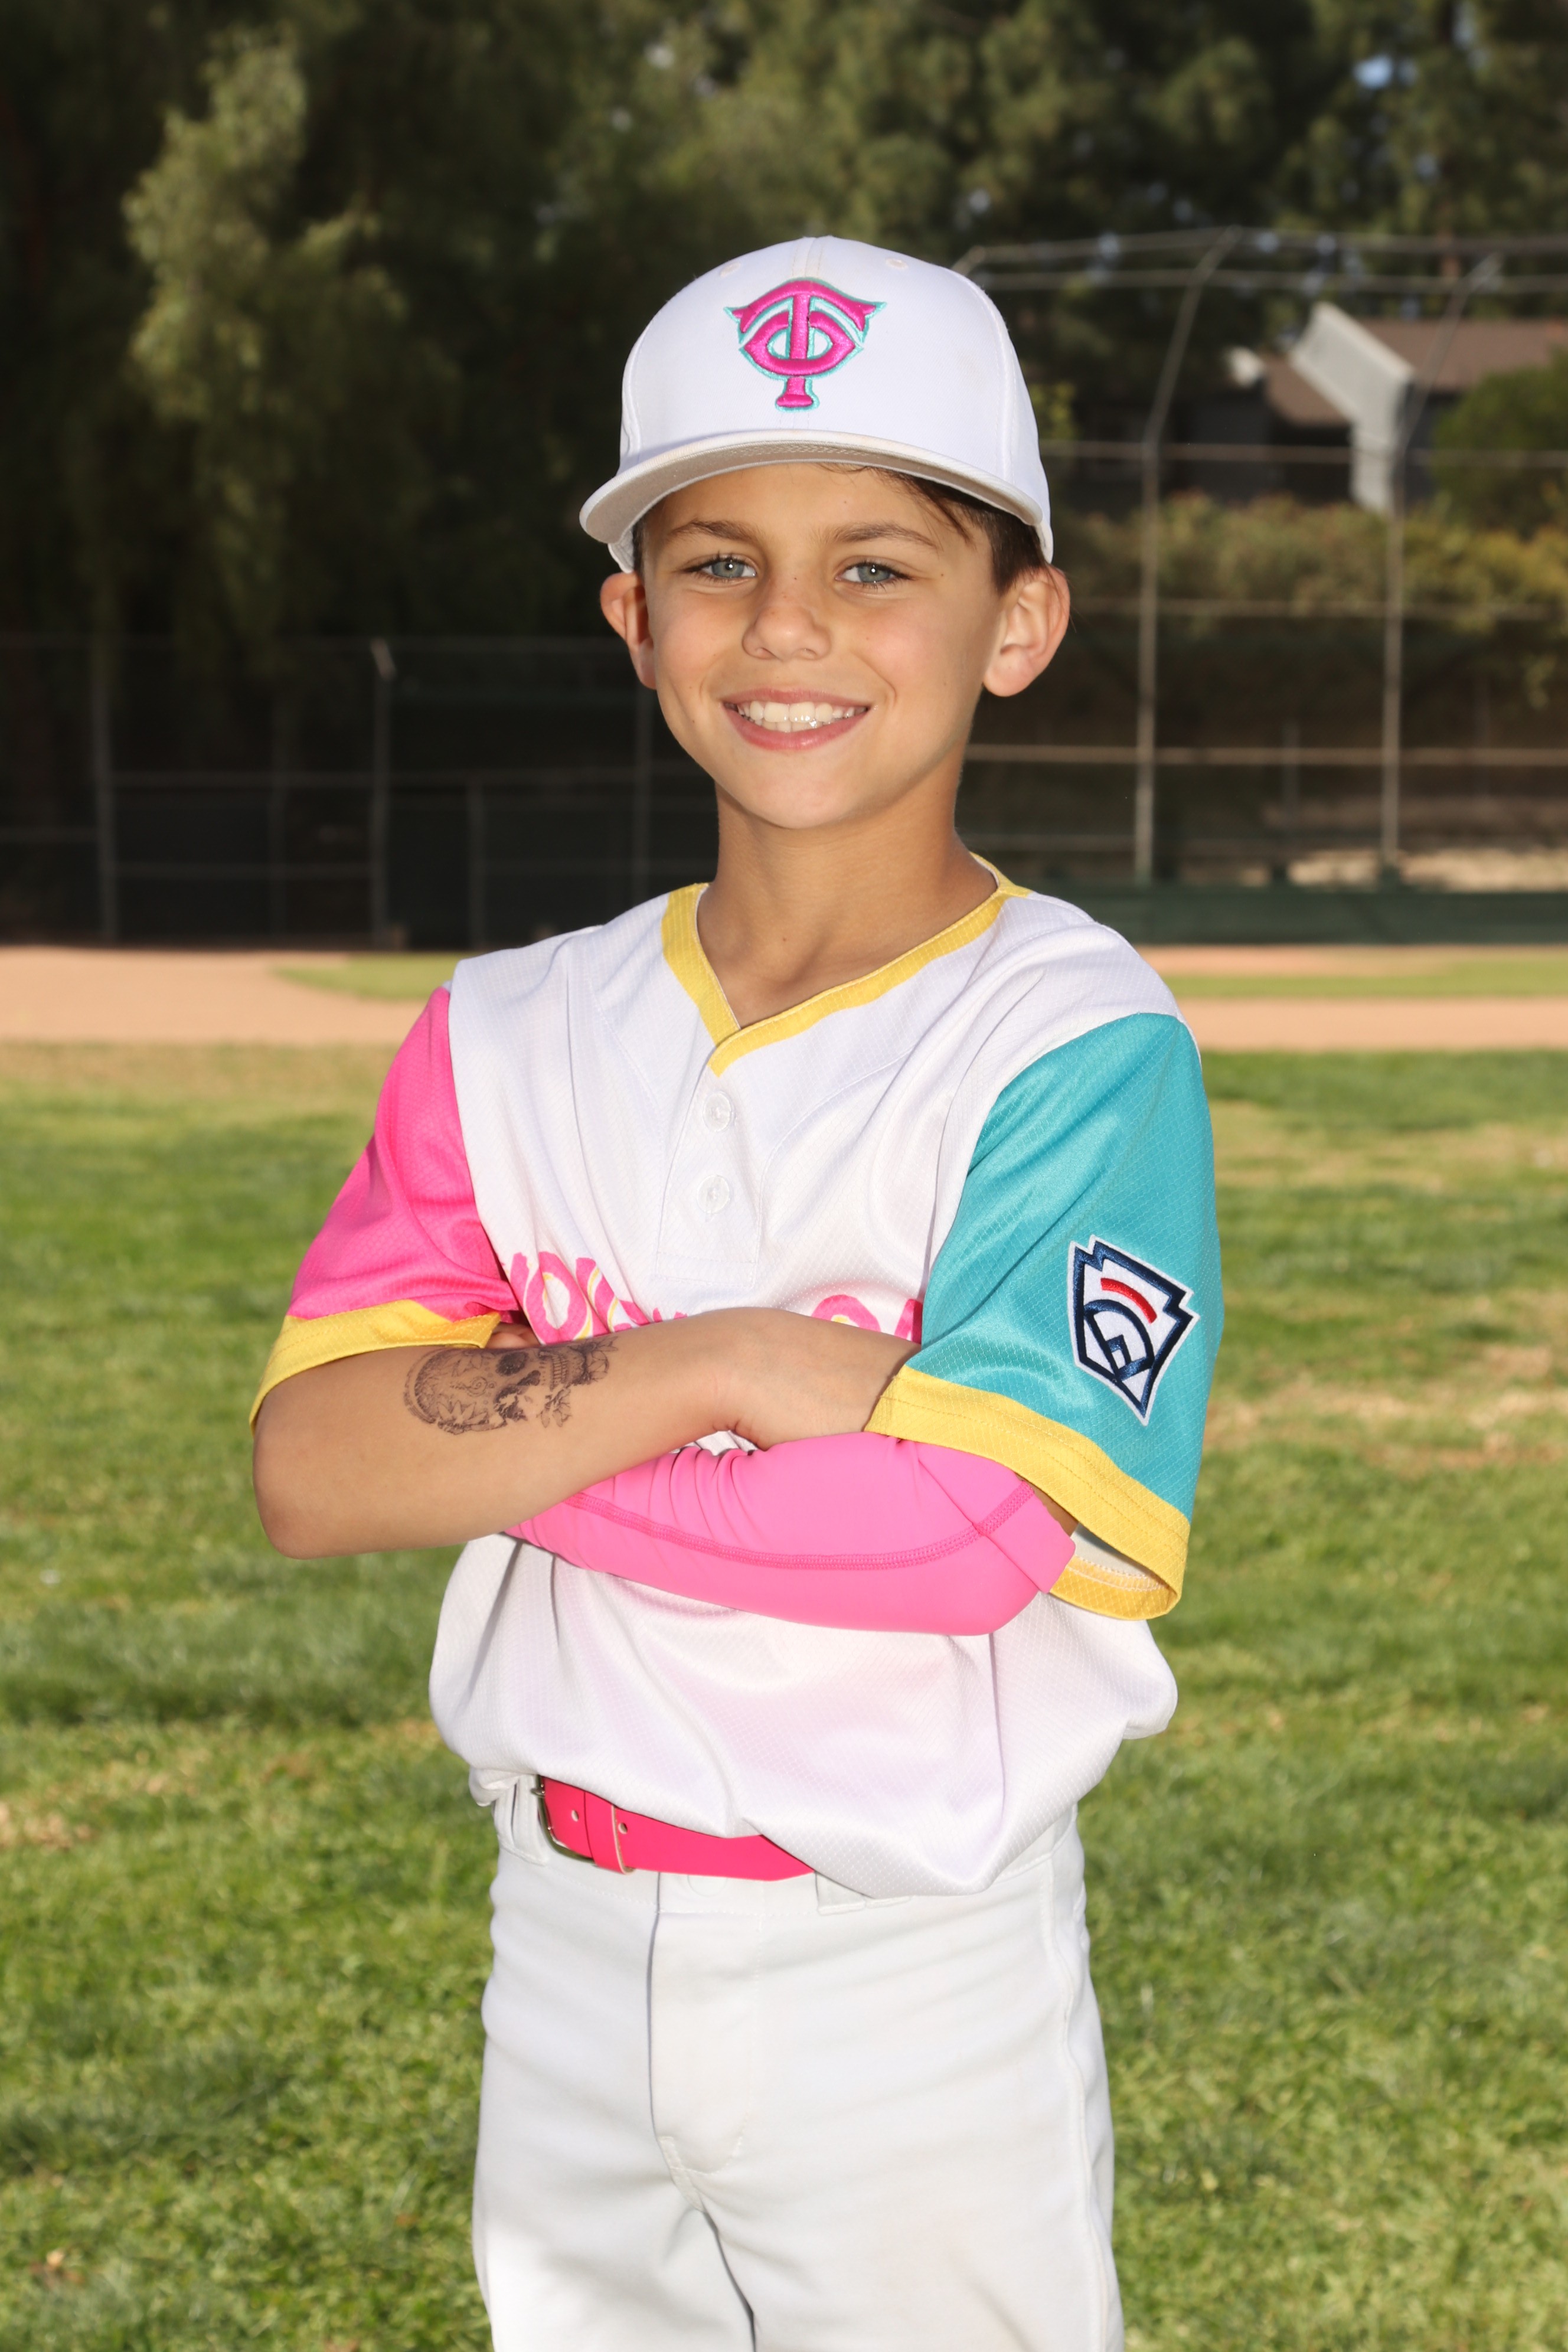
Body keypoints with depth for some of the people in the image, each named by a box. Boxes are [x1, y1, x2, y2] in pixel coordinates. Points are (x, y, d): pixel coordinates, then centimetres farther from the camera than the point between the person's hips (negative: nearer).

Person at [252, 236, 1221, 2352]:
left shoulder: (1081, 1048, -12)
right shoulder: (511, 1035, 3)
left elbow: (962, 1527, -23)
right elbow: (307, 1469, -7)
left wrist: (486, 1427, -15)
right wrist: (712, 1370, -19)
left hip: (919, 1979, -4)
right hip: (564, 1949, 5)